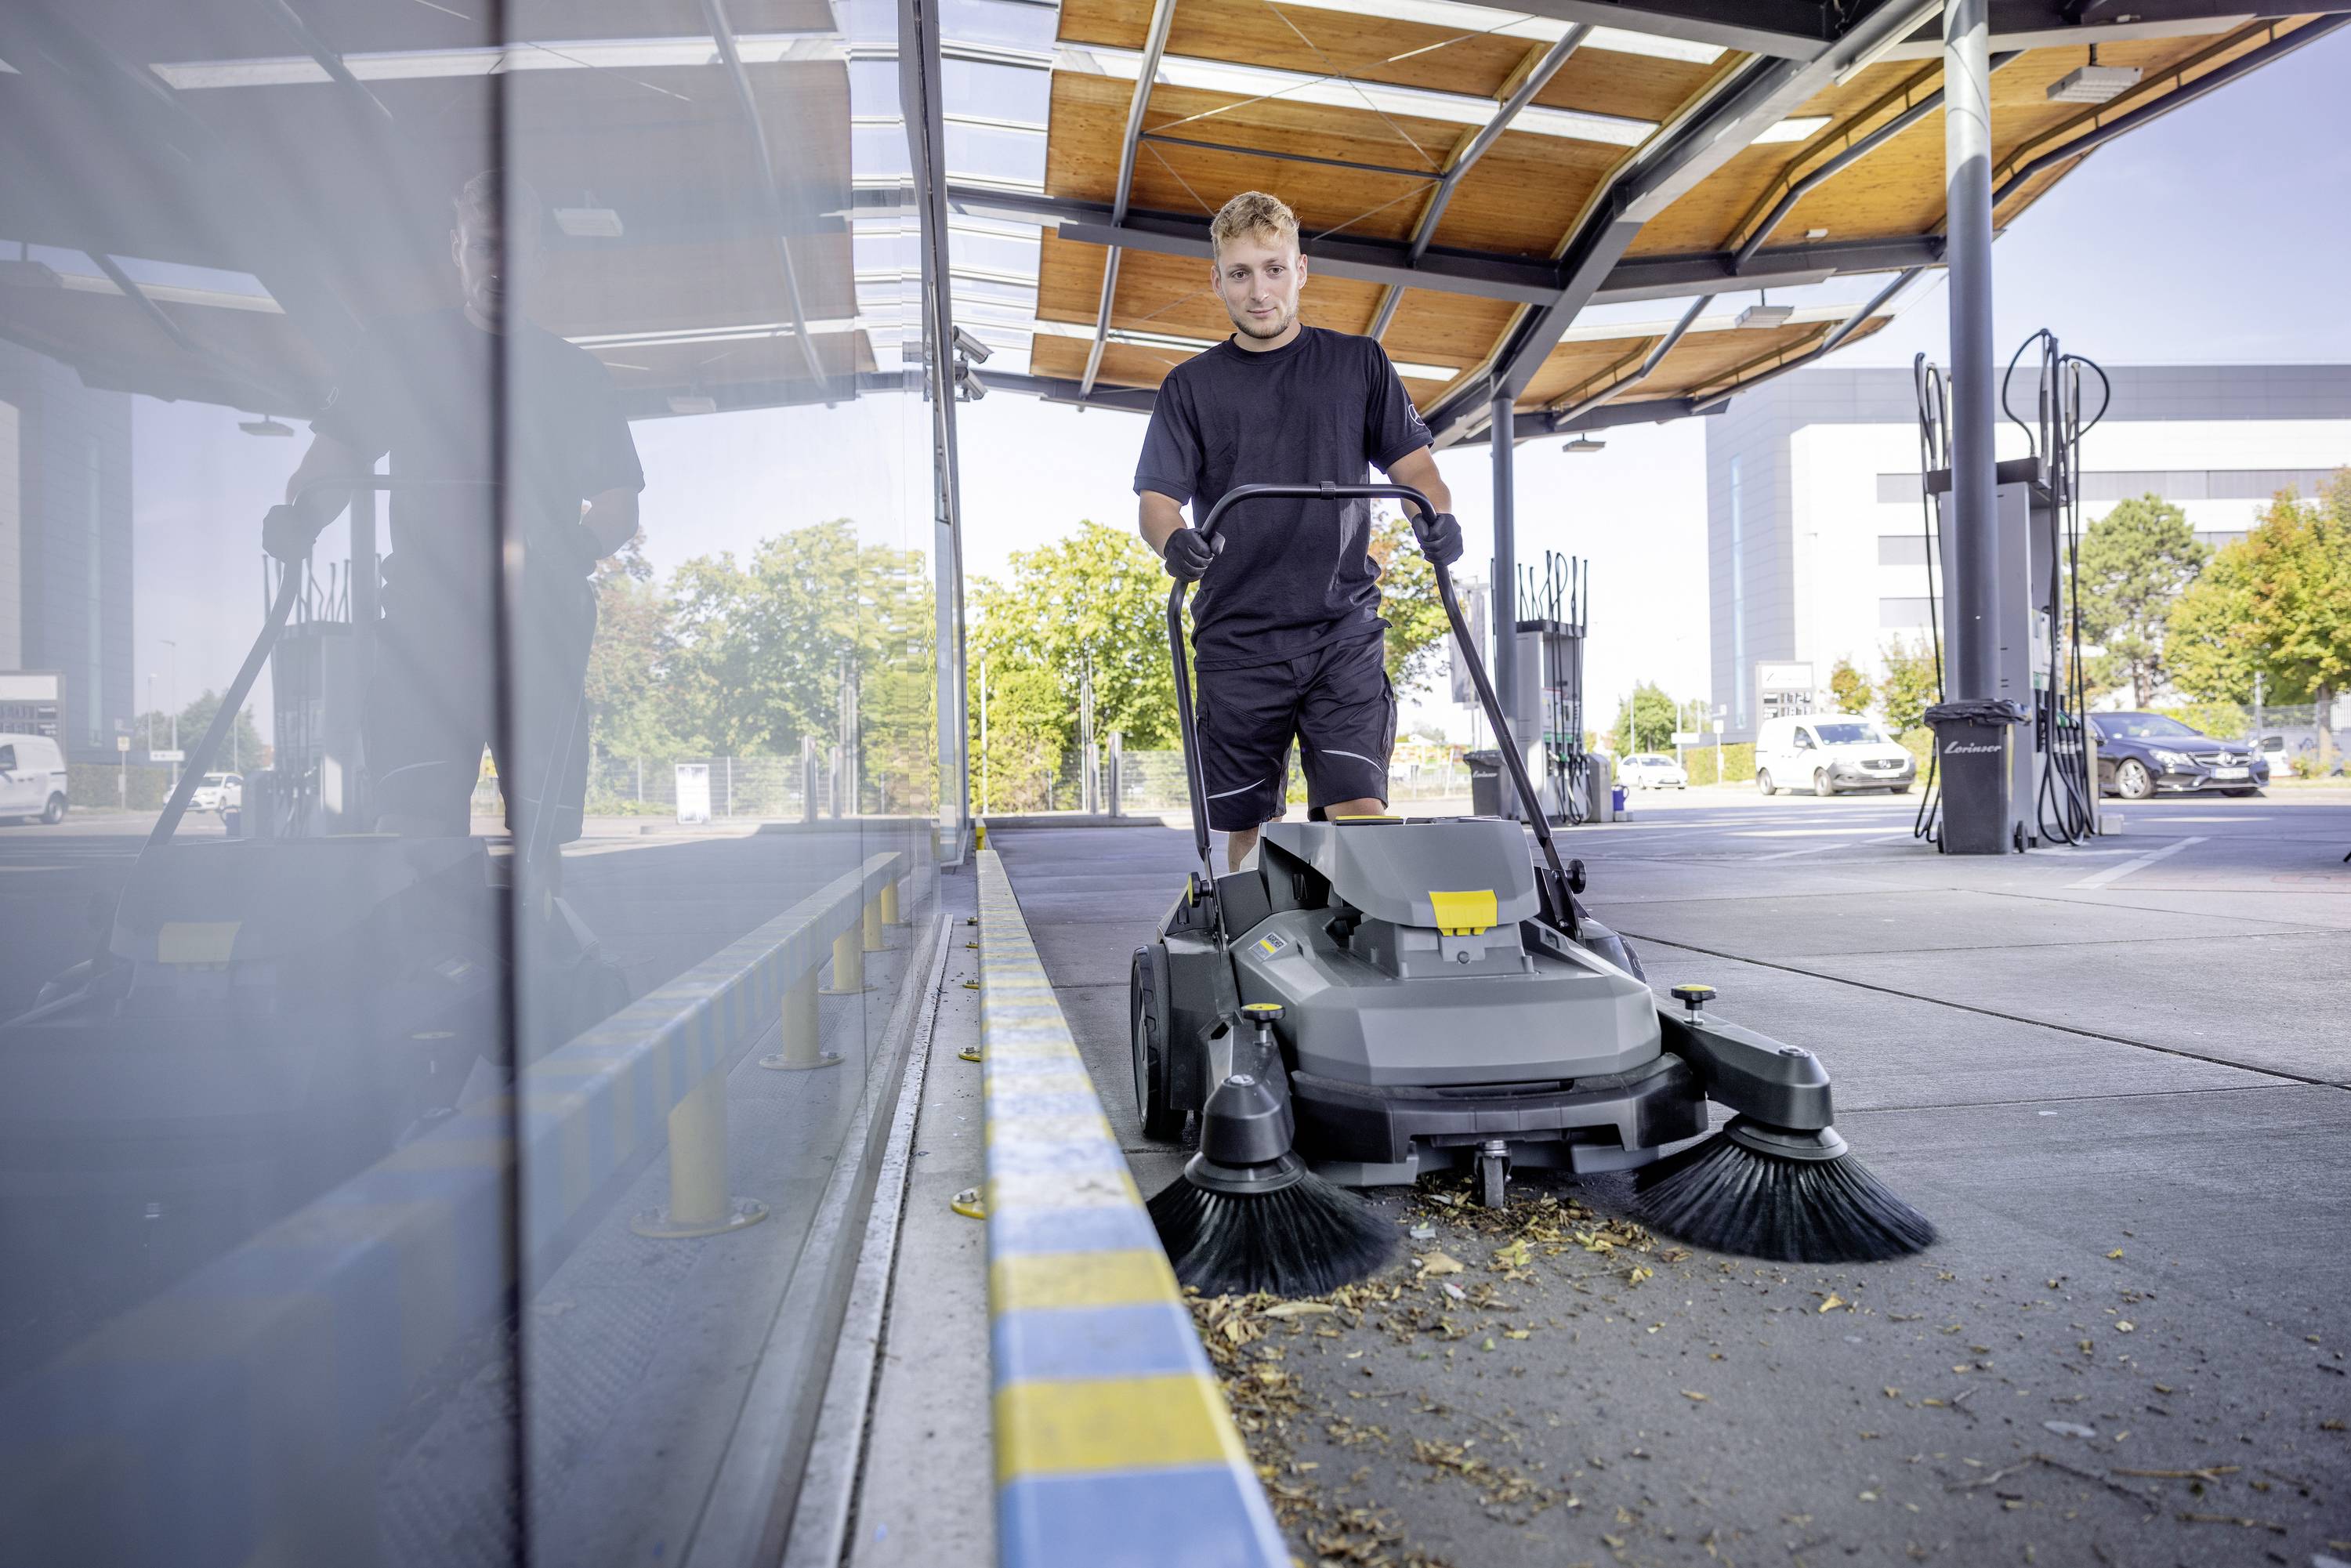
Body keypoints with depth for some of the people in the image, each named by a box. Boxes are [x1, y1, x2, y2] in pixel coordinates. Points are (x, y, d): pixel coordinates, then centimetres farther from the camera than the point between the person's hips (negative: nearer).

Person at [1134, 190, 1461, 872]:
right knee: (1245, 827, 6)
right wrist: (1172, 540, -22)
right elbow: (1158, 496, 2)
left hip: (1344, 629, 0)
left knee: (1360, 808, -12)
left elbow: (1411, 463, 10)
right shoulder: (1192, 386, 10)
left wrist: (1436, 515, -14)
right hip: (1237, 639, 1)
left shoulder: (1358, 363, 11)